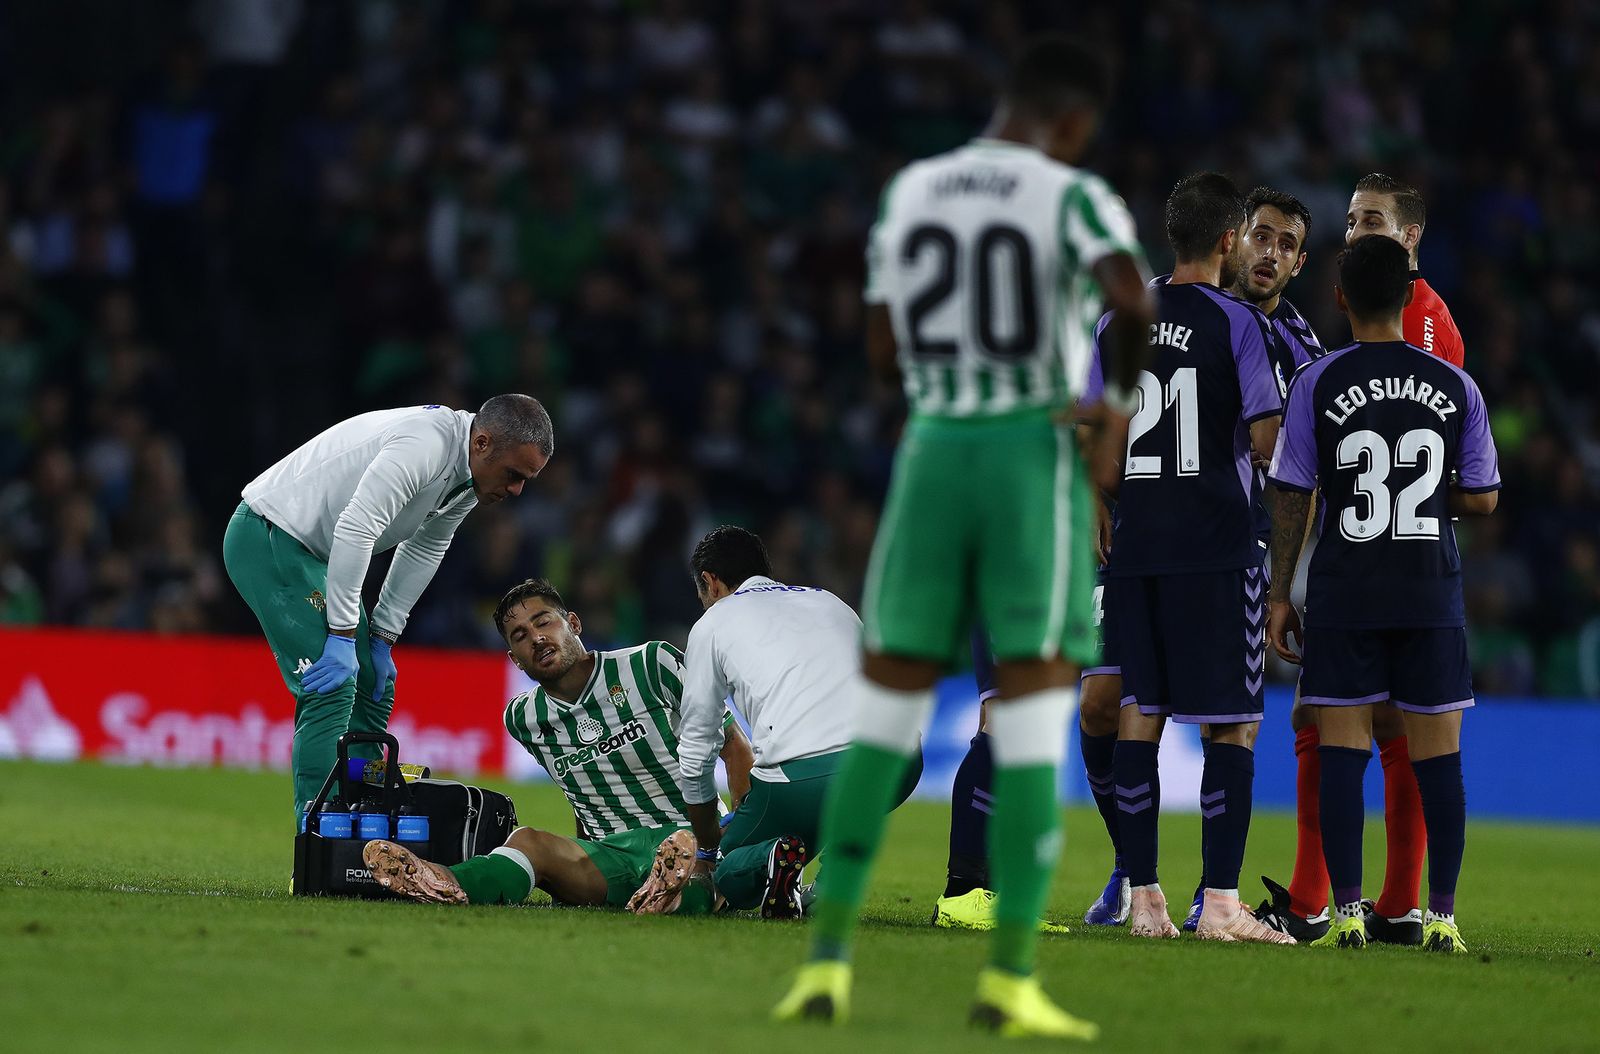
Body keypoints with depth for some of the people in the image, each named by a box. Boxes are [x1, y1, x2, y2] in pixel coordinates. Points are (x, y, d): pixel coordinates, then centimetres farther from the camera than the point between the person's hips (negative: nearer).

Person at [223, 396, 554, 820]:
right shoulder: (426, 445, -28)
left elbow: (422, 552, 16)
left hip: (313, 551, 10)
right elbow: (355, 531, -32)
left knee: (373, 687, 10)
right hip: (267, 541, -10)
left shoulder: (467, 478, 3)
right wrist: (342, 638, -27)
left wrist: (382, 640, 11)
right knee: (333, 686, -17)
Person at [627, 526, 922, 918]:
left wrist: (708, 848, 36)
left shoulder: (713, 624, 18)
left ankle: (773, 858, -12)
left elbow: (695, 752, 21)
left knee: (730, 880, 21)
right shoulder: (833, 603, 31)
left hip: (802, 777, -4)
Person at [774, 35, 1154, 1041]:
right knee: (1033, 720, 0)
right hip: (1035, 453, -4)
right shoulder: (1073, 198, -5)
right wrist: (1120, 398, -6)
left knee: (886, 709, 10)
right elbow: (1133, 299, -24)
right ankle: (1010, 977, -3)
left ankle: (828, 958, 6)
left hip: (933, 448, 4)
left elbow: (884, 349, 13)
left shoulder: (908, 192, 10)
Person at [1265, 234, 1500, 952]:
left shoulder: (1318, 384, -4)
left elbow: (1292, 495, -3)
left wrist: (1279, 595, 4)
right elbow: (1483, 499, 4)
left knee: (1342, 750, 1)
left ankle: (1347, 912, -4)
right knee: (1437, 756, 5)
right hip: (1433, 595, 1)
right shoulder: (1456, 387, 2)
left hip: (1344, 594, -1)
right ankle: (1442, 915, 3)